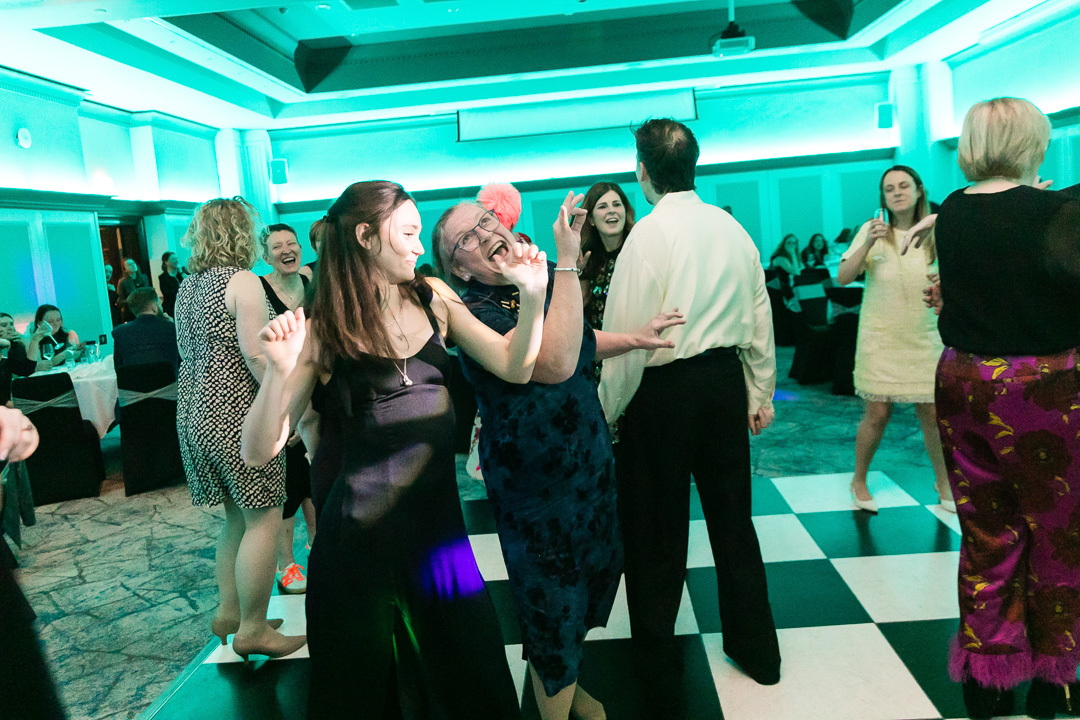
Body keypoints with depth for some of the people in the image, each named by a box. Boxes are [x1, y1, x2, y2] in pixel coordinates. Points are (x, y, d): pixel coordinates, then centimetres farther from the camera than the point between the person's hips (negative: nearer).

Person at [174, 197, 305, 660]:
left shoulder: (187, 287, 15)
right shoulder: (242, 281, -11)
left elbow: (187, 352, 19)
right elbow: (256, 353, -20)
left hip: (194, 413, 9)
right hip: (237, 413, -9)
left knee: (237, 517, 19)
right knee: (263, 519, -2)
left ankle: (229, 612, 25)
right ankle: (253, 630, 3)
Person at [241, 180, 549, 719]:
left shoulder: (433, 298, 1)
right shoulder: (321, 332, -10)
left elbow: (514, 368, -4)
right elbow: (259, 451, -12)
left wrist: (533, 294, -18)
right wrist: (280, 370, -28)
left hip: (438, 516, 4)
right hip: (362, 528, -4)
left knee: (470, 677, 18)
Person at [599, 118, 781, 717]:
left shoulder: (649, 234, -14)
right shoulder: (732, 228, 5)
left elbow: (626, 338, -16)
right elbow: (759, 319, 9)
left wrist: (608, 412, -7)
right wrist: (760, 393, 18)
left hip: (663, 389, -6)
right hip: (726, 381, 6)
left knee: (656, 534, 6)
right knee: (732, 517, 18)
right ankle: (756, 649, 34)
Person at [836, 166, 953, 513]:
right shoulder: (872, 230, -3)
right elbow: (843, 277, -10)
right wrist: (868, 243, -23)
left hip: (925, 337, 2)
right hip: (880, 337, -2)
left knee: (932, 413, 5)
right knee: (877, 414, -2)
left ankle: (942, 481, 29)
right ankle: (859, 480, 20)